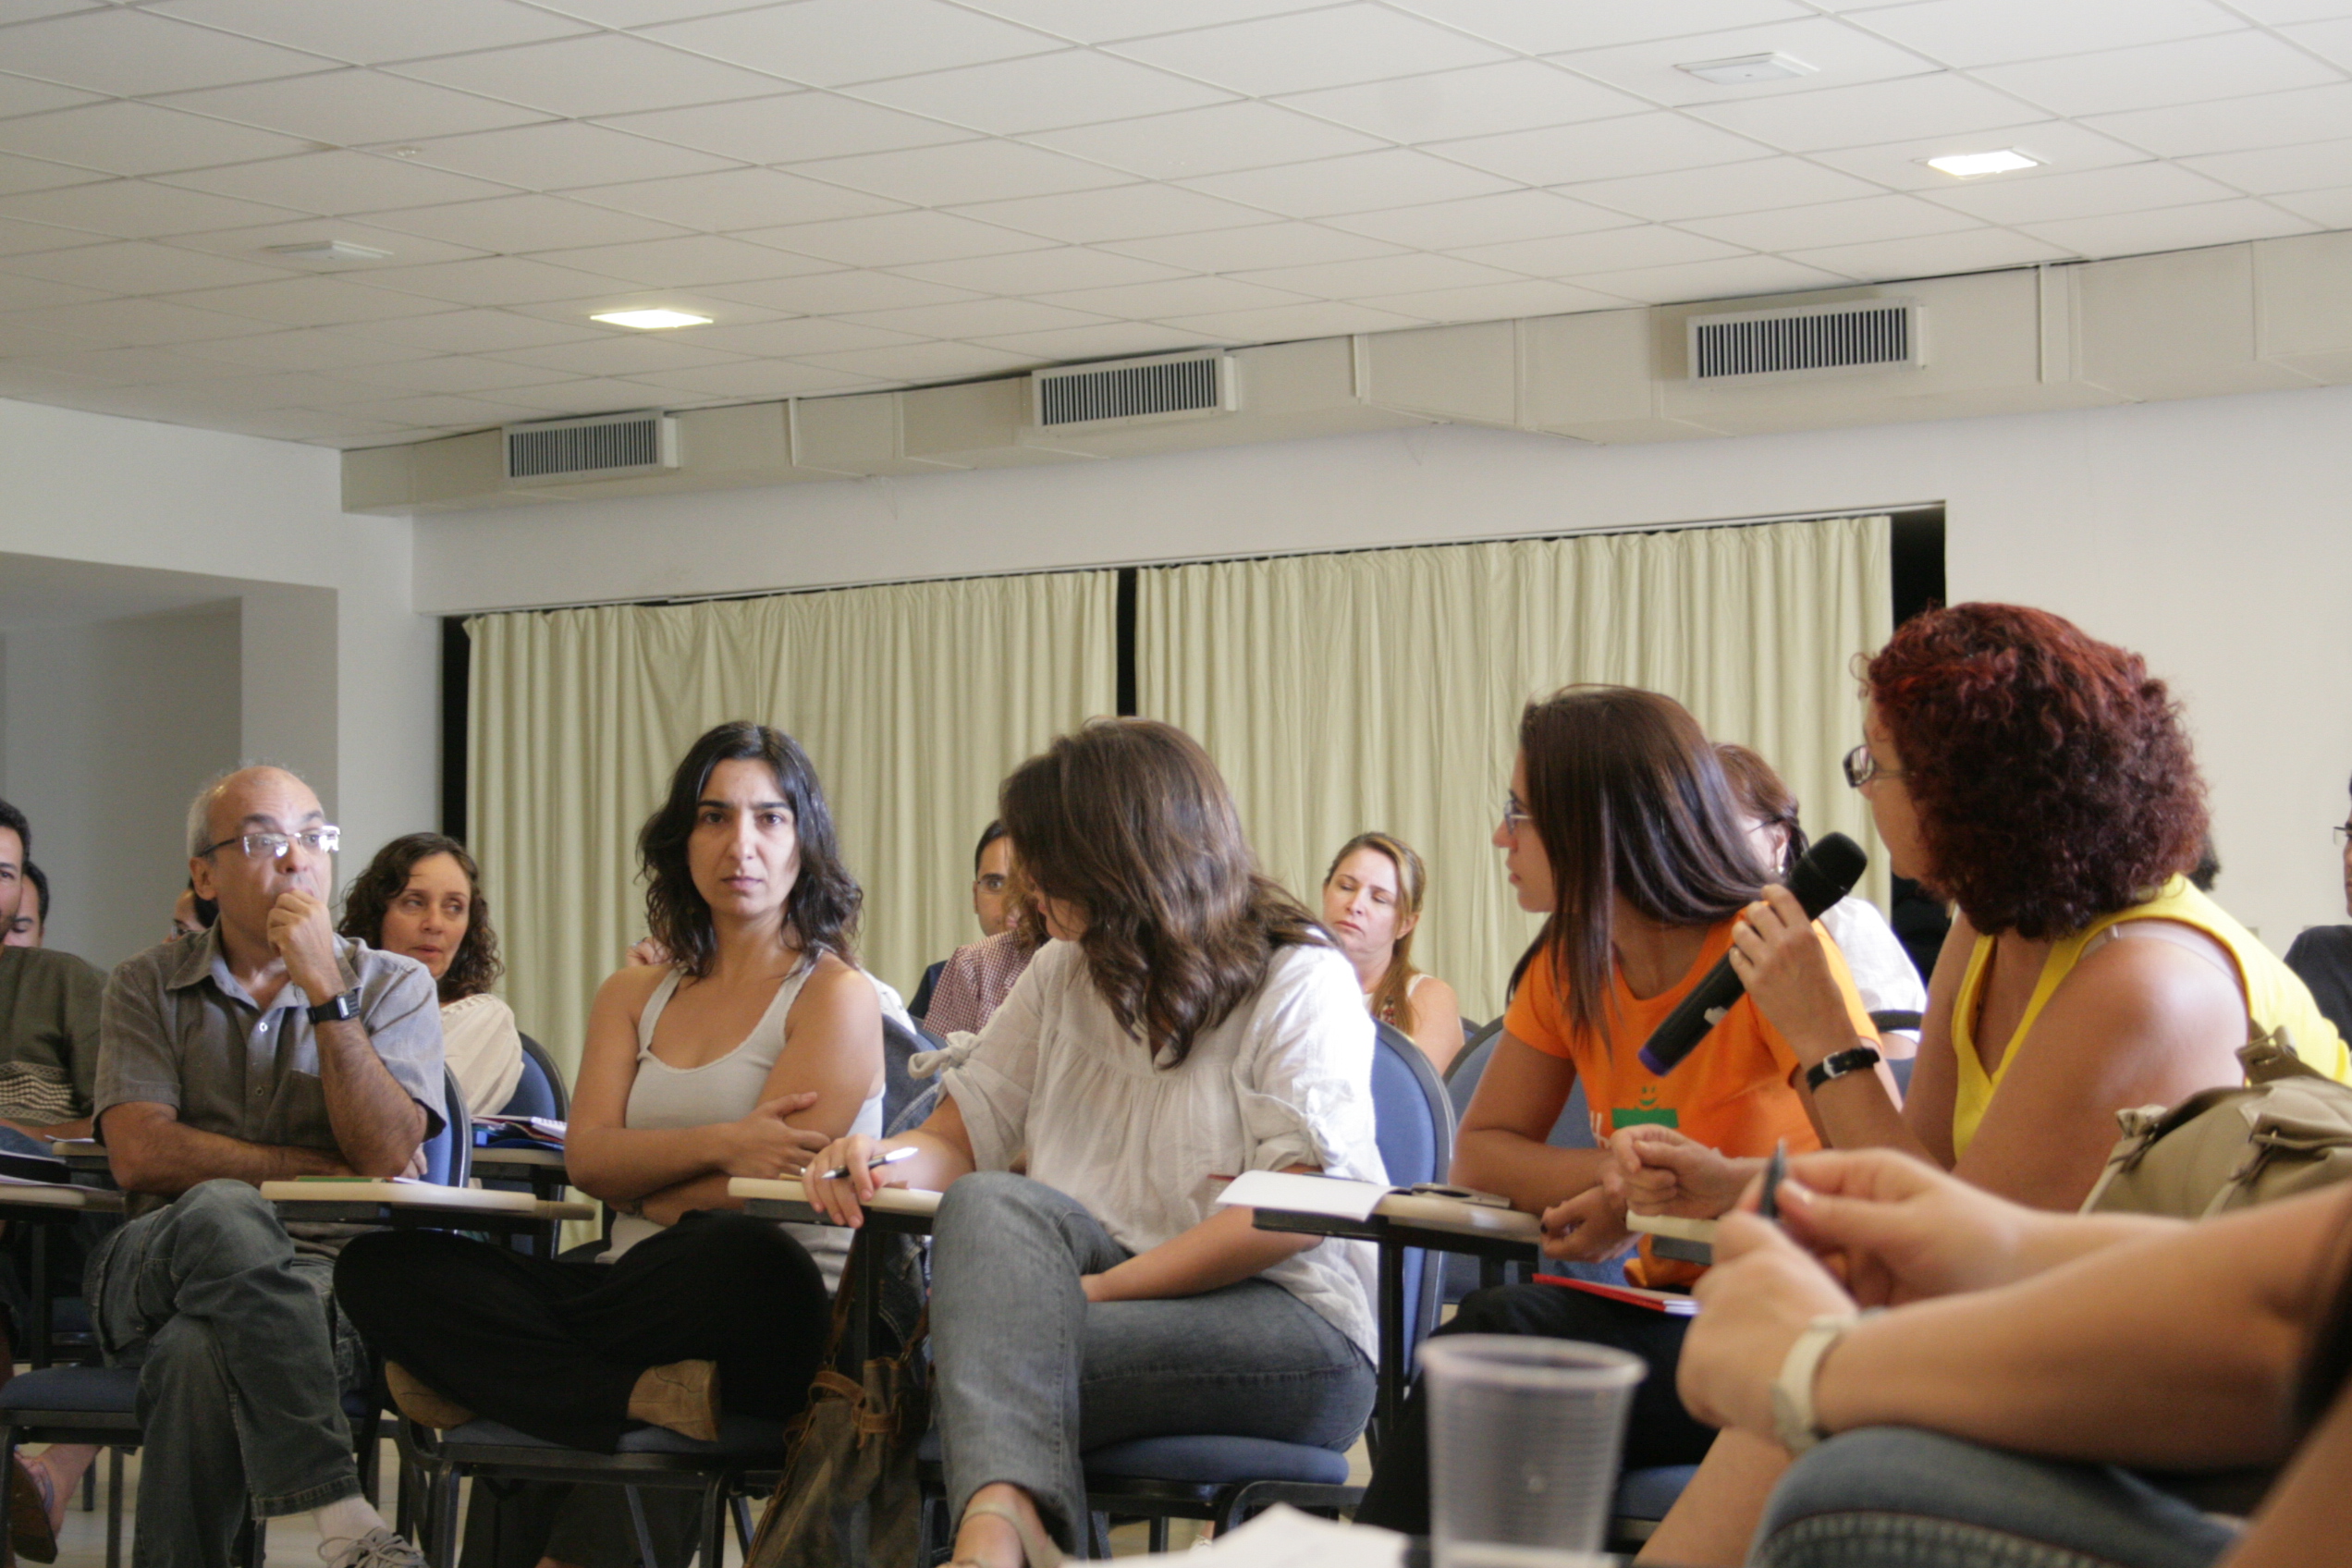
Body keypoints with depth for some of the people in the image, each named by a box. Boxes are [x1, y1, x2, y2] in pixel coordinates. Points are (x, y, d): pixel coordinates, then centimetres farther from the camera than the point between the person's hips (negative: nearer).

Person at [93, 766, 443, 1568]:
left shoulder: (393, 985, 12)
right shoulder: (146, 986, 13)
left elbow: (387, 1156, -5)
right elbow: (140, 1155, -4)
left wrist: (325, 990, -9)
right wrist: (320, 1169, -5)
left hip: (327, 1281, 0)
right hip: (155, 1277, 1)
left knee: (204, 1347, -37)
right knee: (222, 1212, -37)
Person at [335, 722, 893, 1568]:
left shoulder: (838, 996, 3)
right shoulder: (633, 995, 20)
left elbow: (755, 1190, -7)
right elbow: (588, 1160, 4)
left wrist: (639, 1183, 3)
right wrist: (719, 1144, -11)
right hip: (638, 1290, 6)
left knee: (746, 1261, -43)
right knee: (380, 1267, -14)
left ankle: (483, 1372, -24)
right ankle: (655, 1400, -31)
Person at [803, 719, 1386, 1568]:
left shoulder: (1303, 981, -2)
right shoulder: (1064, 973, 19)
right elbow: (964, 1132, 16)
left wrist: (1100, 1288, -19)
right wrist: (884, 1163, -10)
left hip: (1284, 1320, -5)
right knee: (988, 1204, -32)